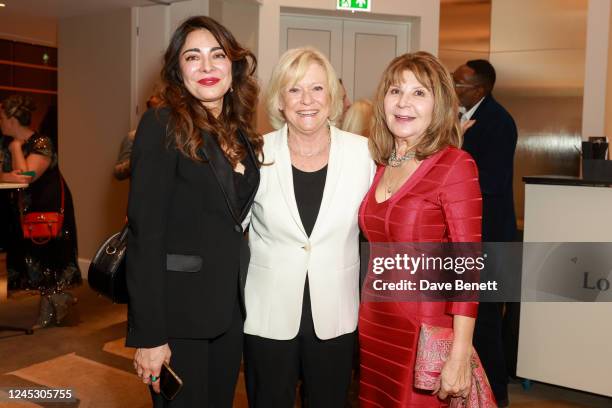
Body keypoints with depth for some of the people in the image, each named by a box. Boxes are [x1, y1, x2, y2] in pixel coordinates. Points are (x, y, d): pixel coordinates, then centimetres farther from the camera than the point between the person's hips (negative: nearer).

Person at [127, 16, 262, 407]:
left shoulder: (242, 132, 7)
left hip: (230, 306, 6)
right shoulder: (162, 125, -13)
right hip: (178, 309, -6)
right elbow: (144, 233, -16)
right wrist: (149, 334, -18)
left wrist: (243, 297, 6)